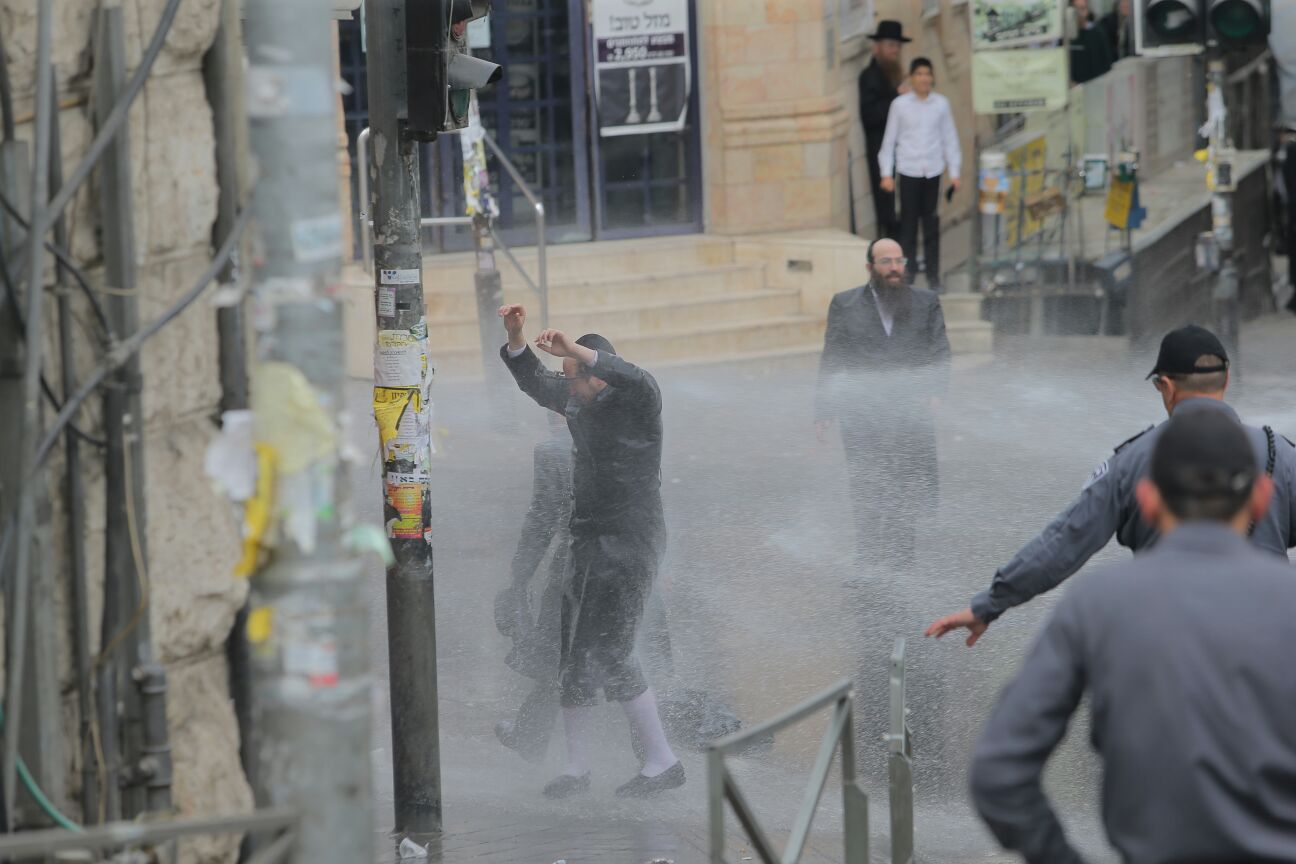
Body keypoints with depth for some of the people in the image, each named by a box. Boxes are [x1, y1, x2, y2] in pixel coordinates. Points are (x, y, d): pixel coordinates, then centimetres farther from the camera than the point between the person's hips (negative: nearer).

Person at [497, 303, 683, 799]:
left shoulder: (634, 401, -13)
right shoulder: (578, 400, 11)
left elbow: (638, 381, -36)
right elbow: (536, 384, 25)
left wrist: (575, 350, -42)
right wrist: (515, 339, 9)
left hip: (630, 543, -9)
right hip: (588, 539, 9)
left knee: (608, 652, -12)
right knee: (575, 653, 9)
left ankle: (661, 761, -4)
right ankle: (576, 767, 16)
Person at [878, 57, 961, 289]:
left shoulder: (941, 104, 4)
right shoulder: (900, 104, 1)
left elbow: (950, 139, 9)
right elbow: (889, 140, 5)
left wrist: (954, 172, 7)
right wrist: (886, 173, 2)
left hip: (933, 171, 1)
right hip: (908, 171, -1)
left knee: (932, 224, 3)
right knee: (908, 223, 1)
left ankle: (933, 274, 11)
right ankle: (908, 271, 10)